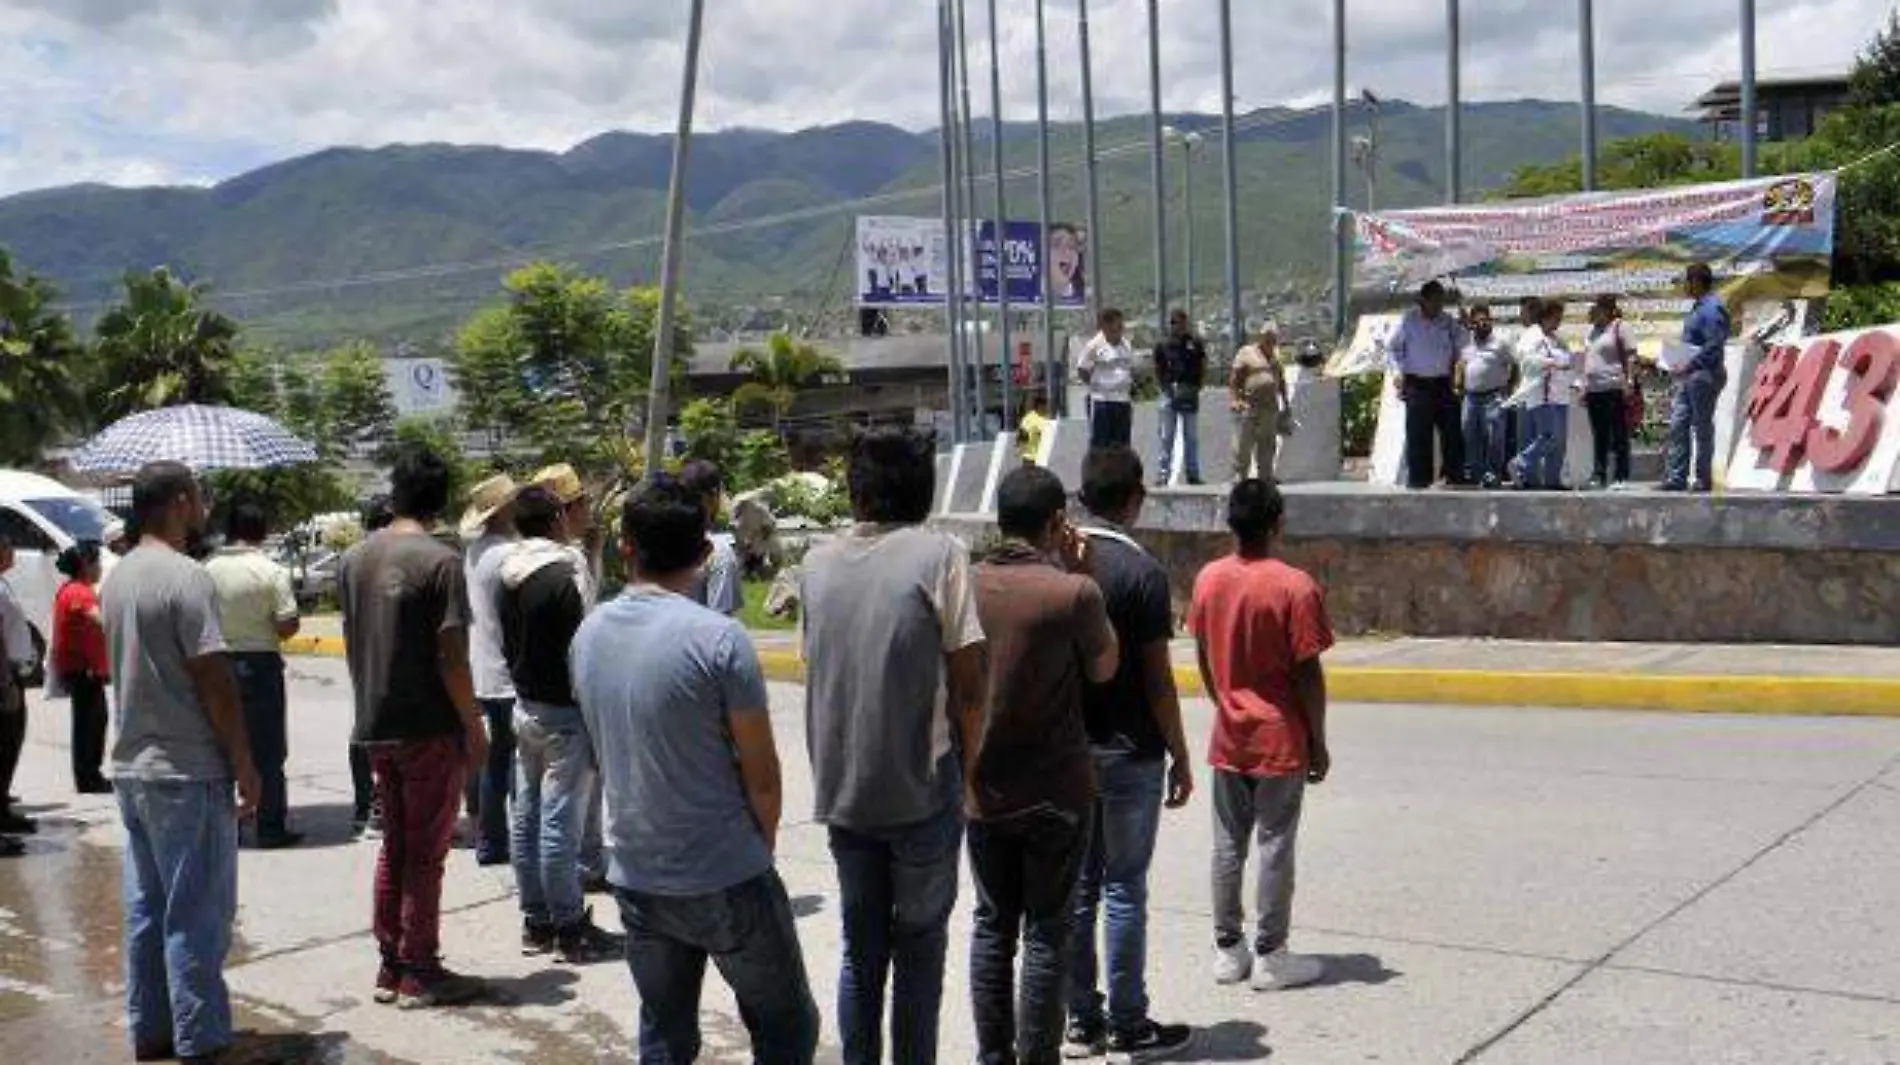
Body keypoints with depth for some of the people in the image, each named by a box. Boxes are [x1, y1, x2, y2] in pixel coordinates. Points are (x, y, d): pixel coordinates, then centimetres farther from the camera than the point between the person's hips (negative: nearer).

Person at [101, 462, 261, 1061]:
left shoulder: (119, 578, 11)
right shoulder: (185, 578, -16)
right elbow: (215, 684, -18)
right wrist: (245, 766, -11)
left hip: (132, 768, 9)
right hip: (188, 773, -8)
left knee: (146, 909, 14)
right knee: (197, 915, -1)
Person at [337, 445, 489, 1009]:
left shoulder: (354, 560, 6)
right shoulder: (440, 561, -15)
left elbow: (351, 644, 12)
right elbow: (450, 657, -17)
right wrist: (474, 728, -9)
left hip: (375, 727, 6)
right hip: (430, 728, -6)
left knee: (394, 847, 16)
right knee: (426, 852, 3)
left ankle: (389, 967, 21)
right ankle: (418, 972, 9)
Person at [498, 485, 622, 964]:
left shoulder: (508, 579, 8)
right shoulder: (563, 578, -18)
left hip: (525, 705, 9)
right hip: (563, 713, -9)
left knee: (527, 817, 12)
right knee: (561, 823, -4)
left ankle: (536, 921, 20)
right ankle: (568, 928, 2)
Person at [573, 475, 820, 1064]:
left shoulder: (589, 635, 1)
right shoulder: (718, 639, -17)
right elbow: (761, 775, -12)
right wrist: (761, 846, 8)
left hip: (635, 877, 6)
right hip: (725, 882, -6)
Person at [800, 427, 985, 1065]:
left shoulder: (817, 563, 4)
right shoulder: (938, 555, -10)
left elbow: (819, 664, 10)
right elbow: (968, 685, -10)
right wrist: (964, 766, 2)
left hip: (840, 790, 4)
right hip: (920, 786, -4)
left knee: (861, 951, 15)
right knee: (920, 946, 9)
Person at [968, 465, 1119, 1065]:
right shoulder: (1074, 592, -18)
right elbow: (1103, 669, 0)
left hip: (984, 789, 5)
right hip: (1055, 791, -4)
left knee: (992, 927, 14)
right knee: (1046, 935, 5)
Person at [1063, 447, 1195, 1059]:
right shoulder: (1142, 572, -14)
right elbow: (1157, 678, -13)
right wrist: (1180, 759, -4)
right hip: (1129, 754, -5)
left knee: (1077, 887, 11)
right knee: (1124, 889, 3)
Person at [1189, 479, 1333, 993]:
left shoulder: (1208, 580, -1)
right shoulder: (1295, 587, -17)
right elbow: (1307, 674, -14)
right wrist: (1318, 742, -4)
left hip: (1228, 737, 5)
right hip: (1281, 740, -5)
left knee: (1228, 845, 12)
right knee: (1275, 846, 4)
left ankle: (1228, 950, 20)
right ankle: (1270, 957, 11)